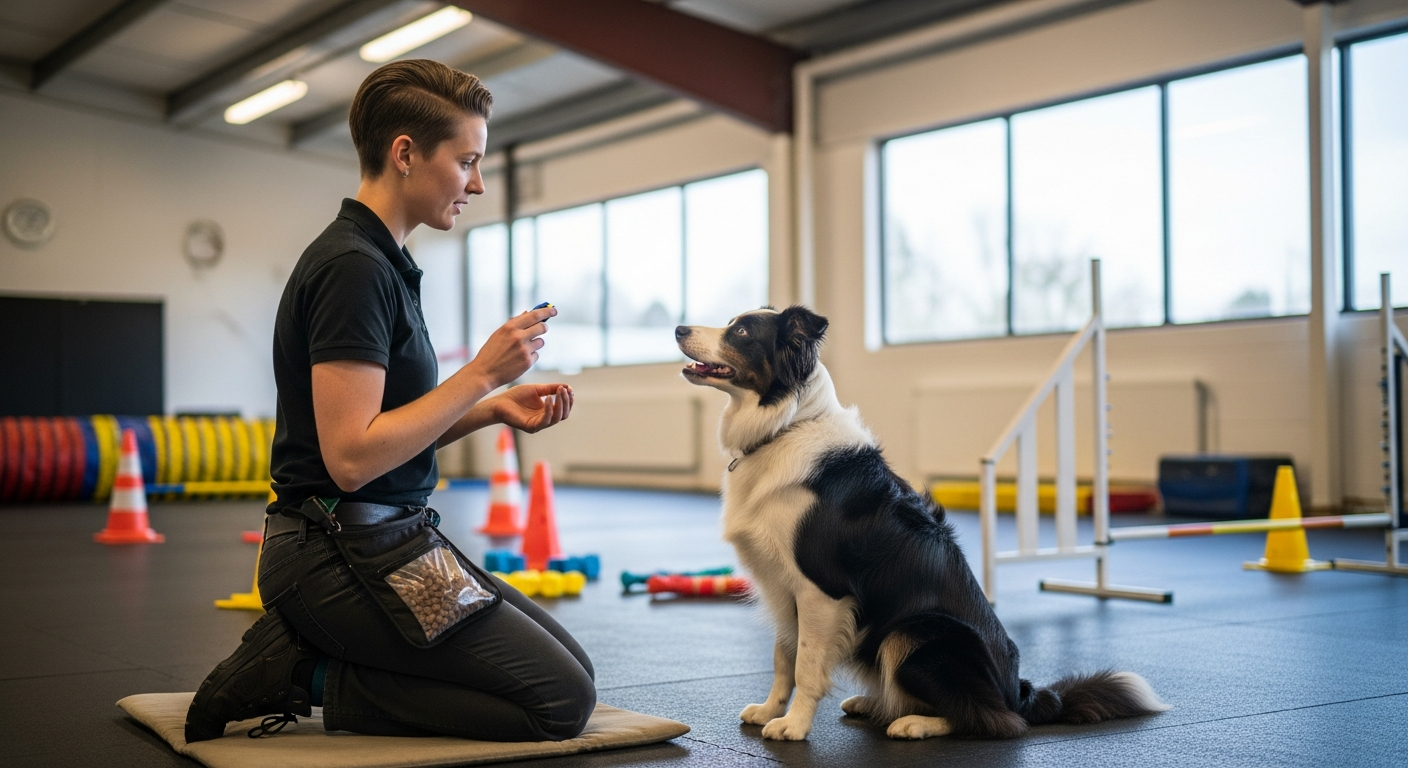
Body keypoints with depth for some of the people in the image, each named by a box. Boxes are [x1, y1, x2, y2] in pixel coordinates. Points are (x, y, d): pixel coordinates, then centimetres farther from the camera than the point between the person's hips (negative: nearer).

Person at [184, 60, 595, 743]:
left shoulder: (380, 263, 15)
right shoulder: (353, 267, -17)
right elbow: (351, 456, -24)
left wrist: (492, 409, 4)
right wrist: (480, 375, -17)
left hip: (388, 538, 10)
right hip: (341, 552, -10)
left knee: (569, 665, 11)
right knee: (561, 701, -10)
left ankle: (308, 654, 7)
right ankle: (311, 677, -6)